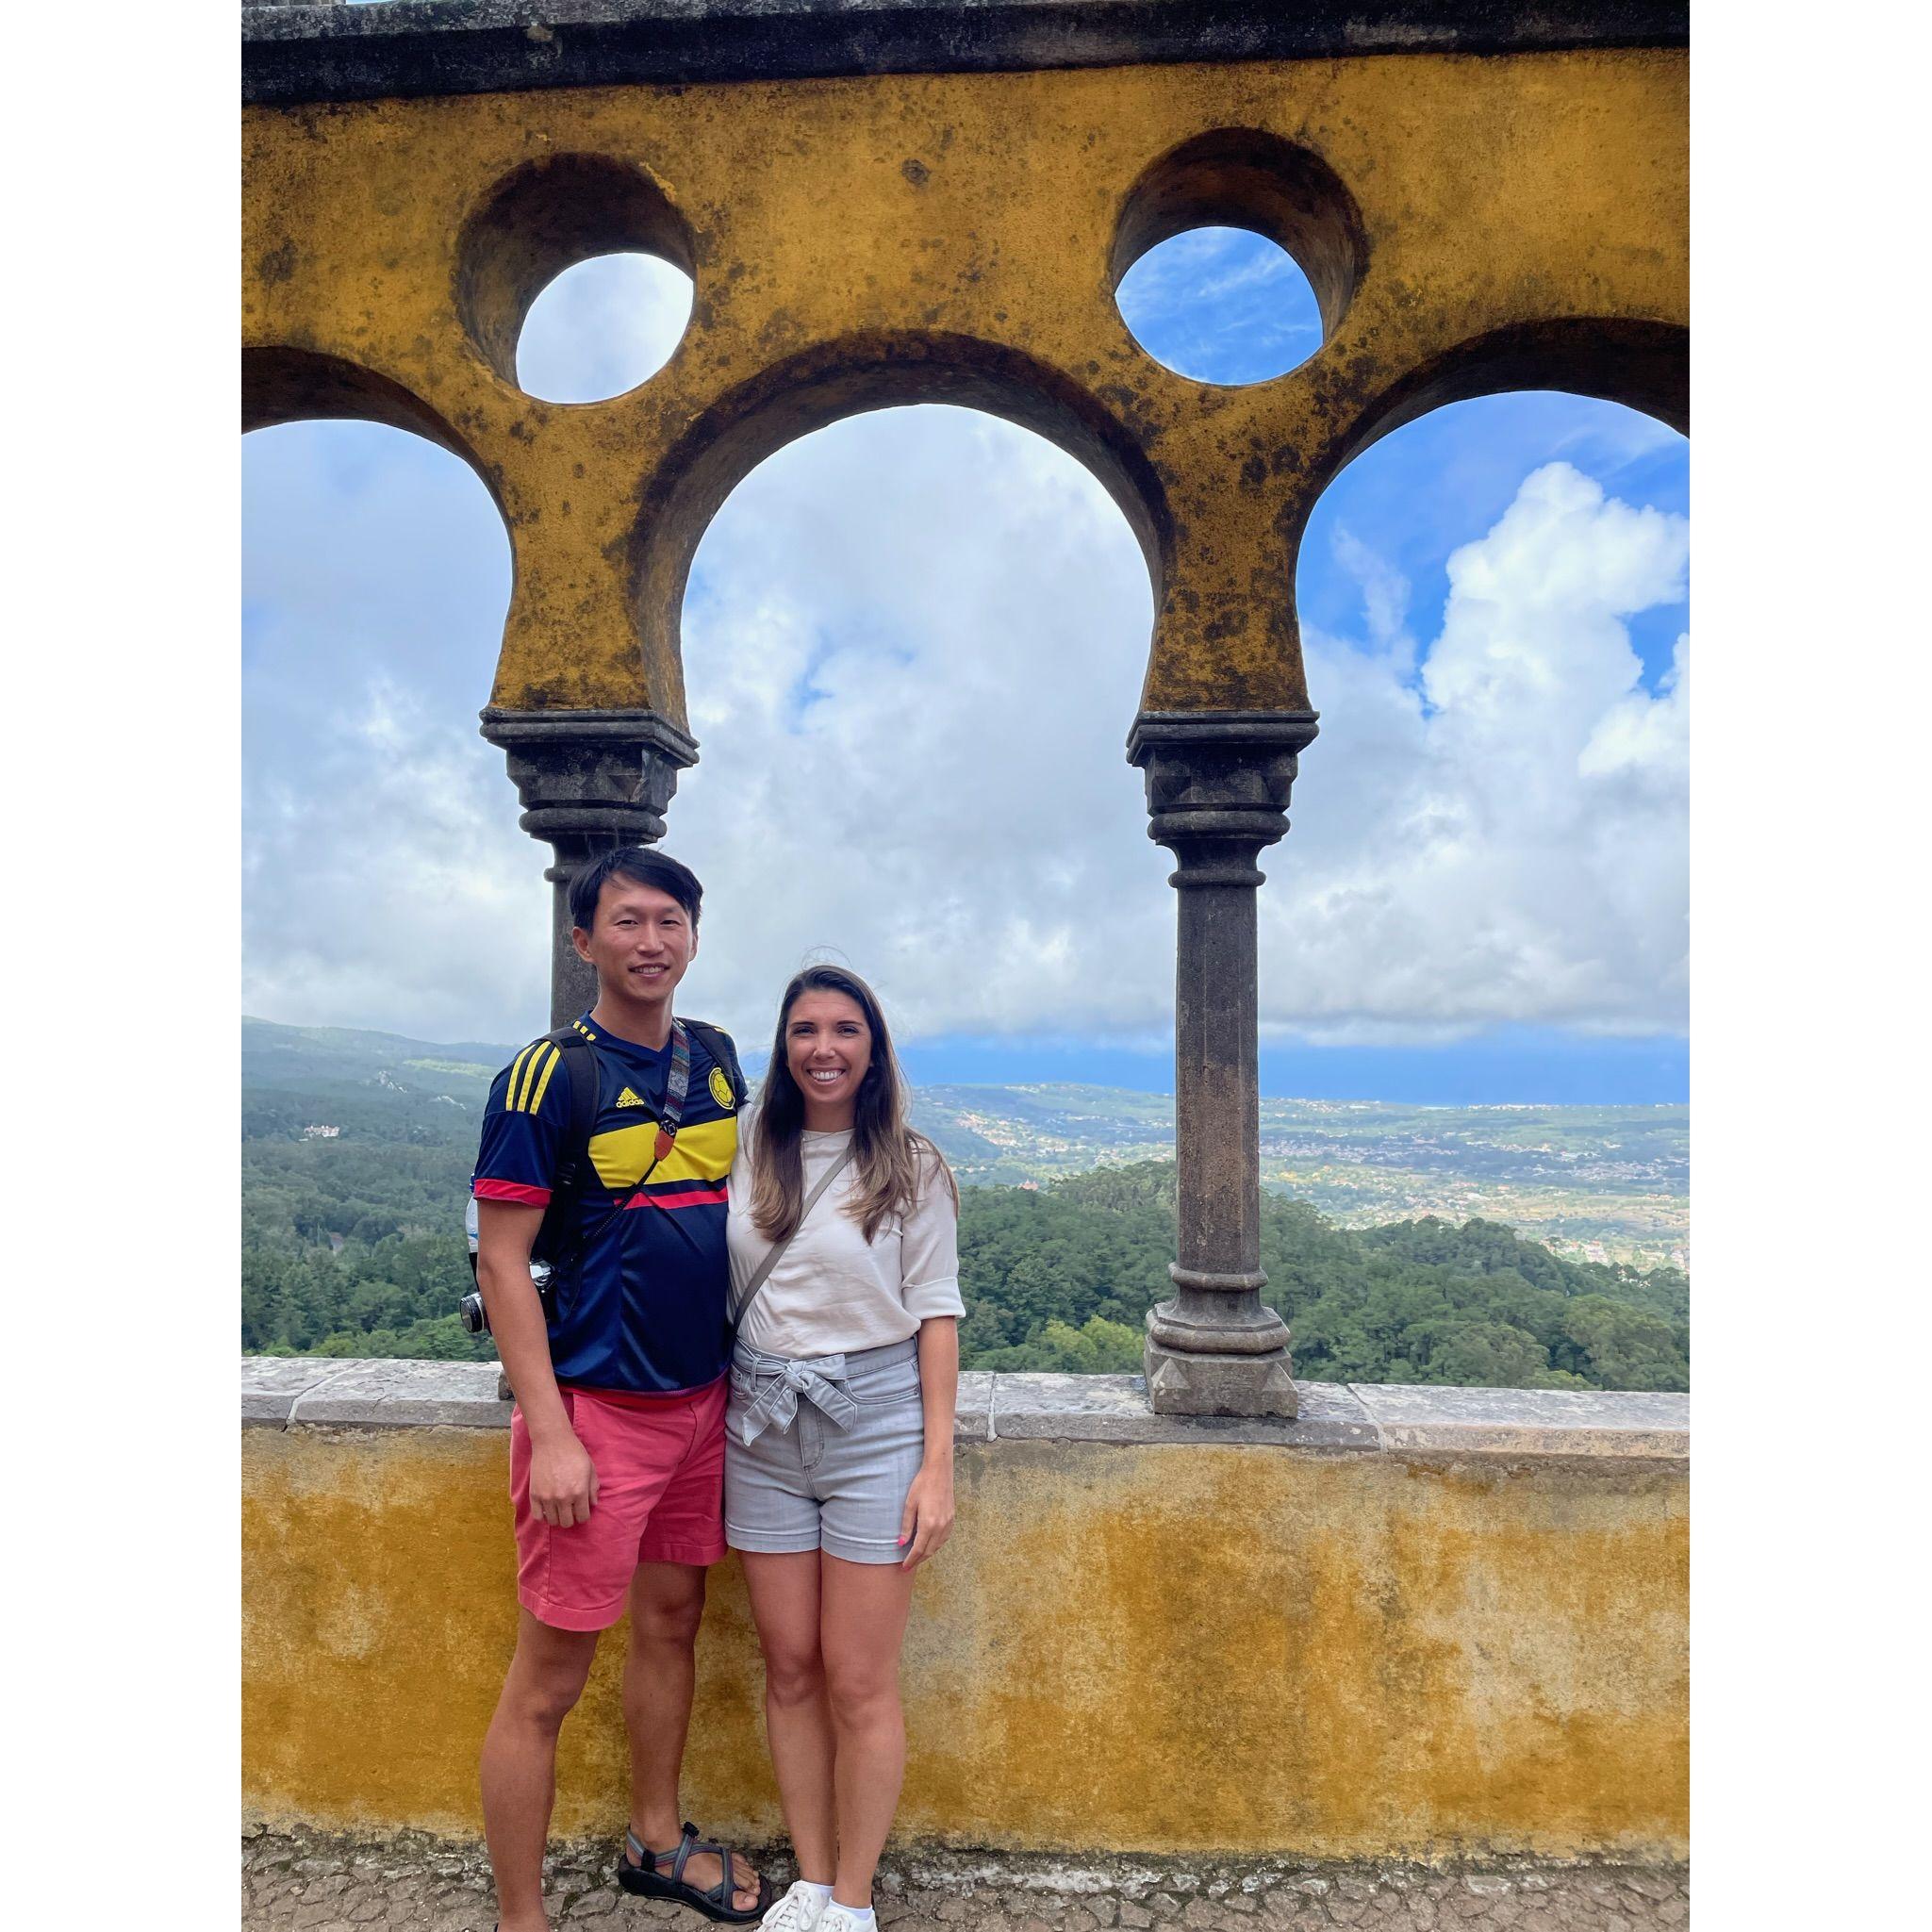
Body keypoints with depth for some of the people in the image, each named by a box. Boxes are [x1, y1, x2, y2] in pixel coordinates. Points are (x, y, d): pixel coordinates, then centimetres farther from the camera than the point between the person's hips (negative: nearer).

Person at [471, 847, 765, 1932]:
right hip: (596, 1411, -6)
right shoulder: (549, 1075, -13)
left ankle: (658, 1842, 42)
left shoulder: (717, 1059, 6)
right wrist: (549, 1433, -17)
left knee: (672, 1622, 21)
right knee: (551, 1678, 5)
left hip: (702, 1398, 7)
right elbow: (502, 1262, -13)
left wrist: (745, 1370, 13)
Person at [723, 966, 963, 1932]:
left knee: (858, 1683, 6)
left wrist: (938, 1464, -8)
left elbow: (935, 1314, -5)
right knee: (789, 1669, 14)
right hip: (762, 1427, 3)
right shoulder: (746, 1152, 2)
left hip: (874, 1425, -3)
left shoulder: (911, 1167, -5)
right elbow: (716, 1290, 11)